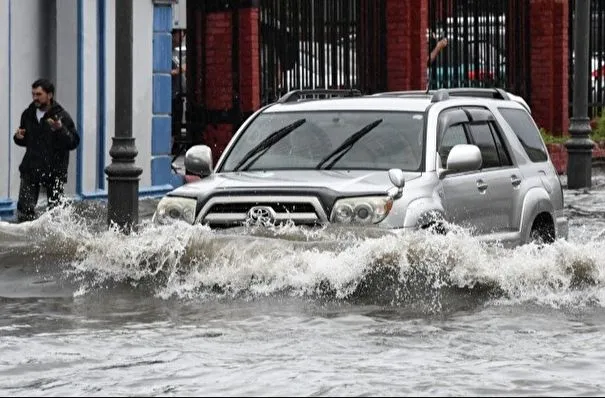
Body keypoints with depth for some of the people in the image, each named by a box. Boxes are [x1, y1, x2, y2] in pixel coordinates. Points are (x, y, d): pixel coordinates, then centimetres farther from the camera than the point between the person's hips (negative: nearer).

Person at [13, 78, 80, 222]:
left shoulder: (62, 116, -8)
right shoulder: (28, 114, 6)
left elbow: (74, 143, -15)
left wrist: (60, 129, -31)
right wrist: (18, 137, -3)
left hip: (54, 171, -3)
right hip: (30, 169, 3)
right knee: (25, 208, -7)